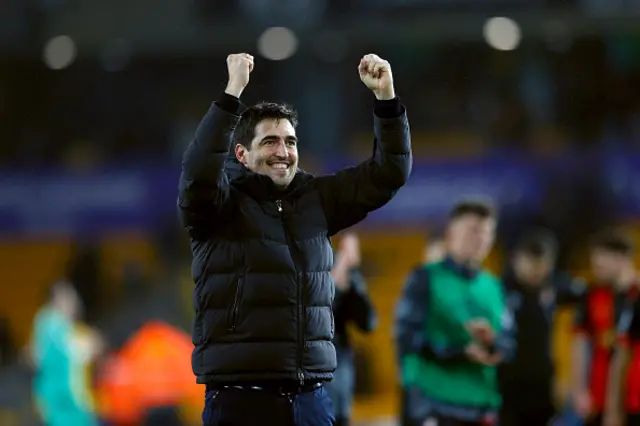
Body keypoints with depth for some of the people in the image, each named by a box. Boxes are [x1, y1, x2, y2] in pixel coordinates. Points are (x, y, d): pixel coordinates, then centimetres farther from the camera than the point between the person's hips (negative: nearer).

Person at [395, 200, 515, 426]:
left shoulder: (493, 286, 15)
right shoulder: (426, 278, -1)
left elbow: (508, 345, 13)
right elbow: (408, 336, -10)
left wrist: (493, 341, -11)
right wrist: (462, 352, -18)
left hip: (482, 406, 6)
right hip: (436, 405, -6)